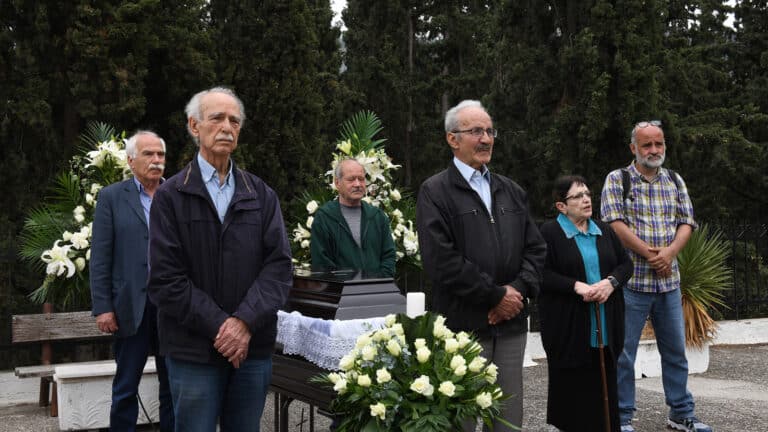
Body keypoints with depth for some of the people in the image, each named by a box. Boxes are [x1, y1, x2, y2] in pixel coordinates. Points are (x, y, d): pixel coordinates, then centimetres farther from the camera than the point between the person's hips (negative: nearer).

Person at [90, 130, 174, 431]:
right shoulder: (111, 197, 3)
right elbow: (100, 257, -2)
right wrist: (102, 307, -8)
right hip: (132, 307, -2)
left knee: (173, 384, 10)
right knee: (125, 388, 7)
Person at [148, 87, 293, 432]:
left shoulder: (261, 195, 9)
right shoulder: (170, 196, 0)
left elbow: (279, 265, 0)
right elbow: (166, 278, -7)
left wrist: (245, 321, -14)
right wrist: (219, 326, -14)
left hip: (254, 347, 3)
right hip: (193, 350, -3)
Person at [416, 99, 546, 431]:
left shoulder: (512, 191, 16)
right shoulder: (435, 192, -5)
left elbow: (535, 248, 12)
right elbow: (442, 260, -15)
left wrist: (519, 289, -6)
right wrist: (496, 296, -12)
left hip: (511, 325, 6)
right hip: (461, 327, -5)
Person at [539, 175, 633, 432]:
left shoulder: (604, 231, 13)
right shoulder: (549, 233, -5)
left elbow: (626, 263, 12)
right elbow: (541, 273, -12)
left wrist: (611, 282, -8)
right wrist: (576, 286, -20)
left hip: (605, 325, 5)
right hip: (569, 326, -5)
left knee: (604, 384, 7)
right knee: (573, 385, 0)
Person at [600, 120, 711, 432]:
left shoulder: (675, 181, 12)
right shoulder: (617, 180, -3)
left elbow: (686, 223, 7)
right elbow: (615, 224, -12)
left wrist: (670, 251, -12)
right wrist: (650, 254, -15)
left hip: (669, 281, 5)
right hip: (631, 280, -5)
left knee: (675, 350, 12)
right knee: (623, 353, 1)